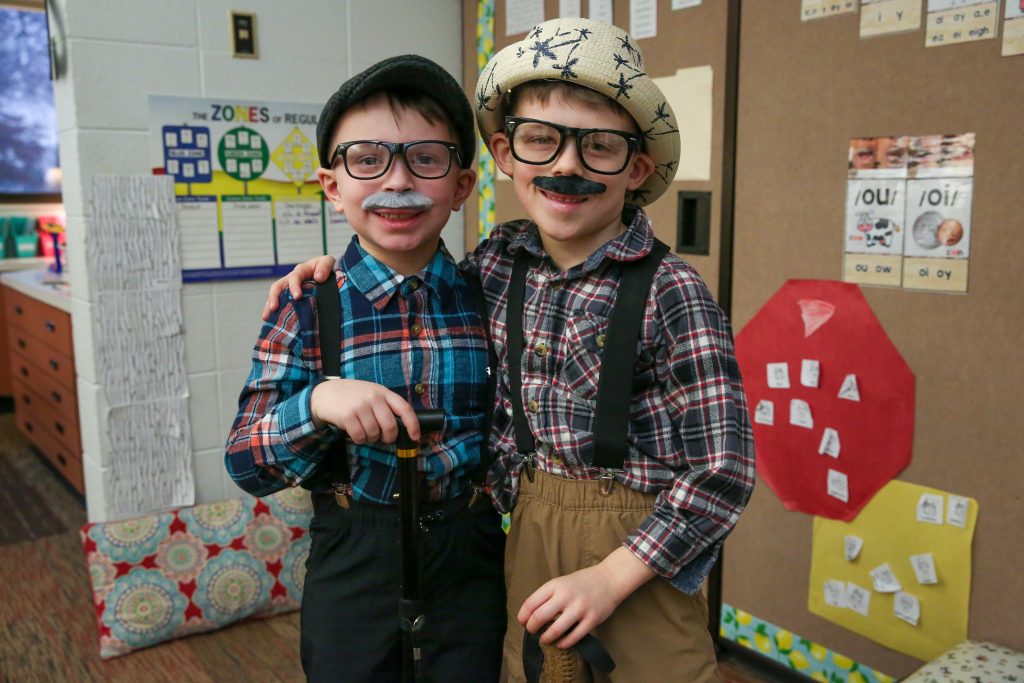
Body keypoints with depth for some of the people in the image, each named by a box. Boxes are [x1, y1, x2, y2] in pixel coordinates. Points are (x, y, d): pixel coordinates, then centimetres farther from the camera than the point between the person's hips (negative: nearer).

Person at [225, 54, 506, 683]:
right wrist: (316, 403, -27)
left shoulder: (484, 299, -5)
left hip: (471, 557, 2)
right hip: (352, 561, -1)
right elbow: (248, 466, -10)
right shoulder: (307, 309, -10)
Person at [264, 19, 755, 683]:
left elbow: (724, 467, -15)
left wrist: (612, 576, -16)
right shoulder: (499, 258, -2)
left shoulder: (672, 293, -18)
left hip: (637, 557, -4)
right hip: (526, 543, 5)